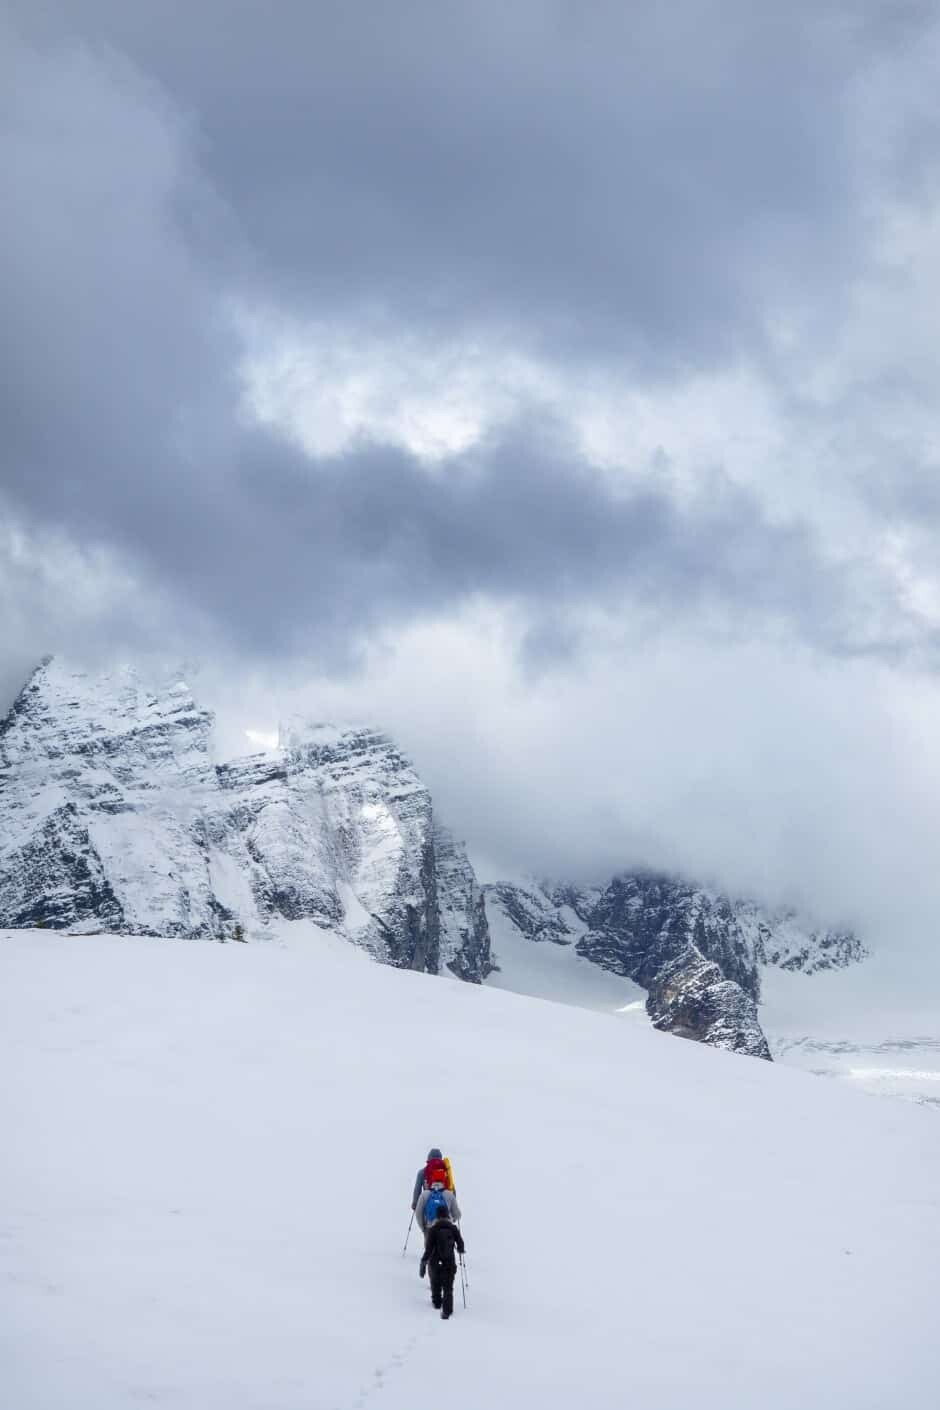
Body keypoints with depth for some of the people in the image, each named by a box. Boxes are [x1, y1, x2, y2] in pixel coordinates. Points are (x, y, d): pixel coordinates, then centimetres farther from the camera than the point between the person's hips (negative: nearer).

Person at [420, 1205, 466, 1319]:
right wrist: (461, 1250, 20)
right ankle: (447, 1311, -6)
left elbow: (428, 1248, -14)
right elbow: (461, 1244, -3)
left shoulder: (432, 1229, -13)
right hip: (450, 1263, 1)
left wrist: (423, 1263, -7)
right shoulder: (453, 1228, -7)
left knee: (435, 1284, 23)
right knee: (448, 1288, 6)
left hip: (435, 1263, 0)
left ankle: (437, 1302, 42)